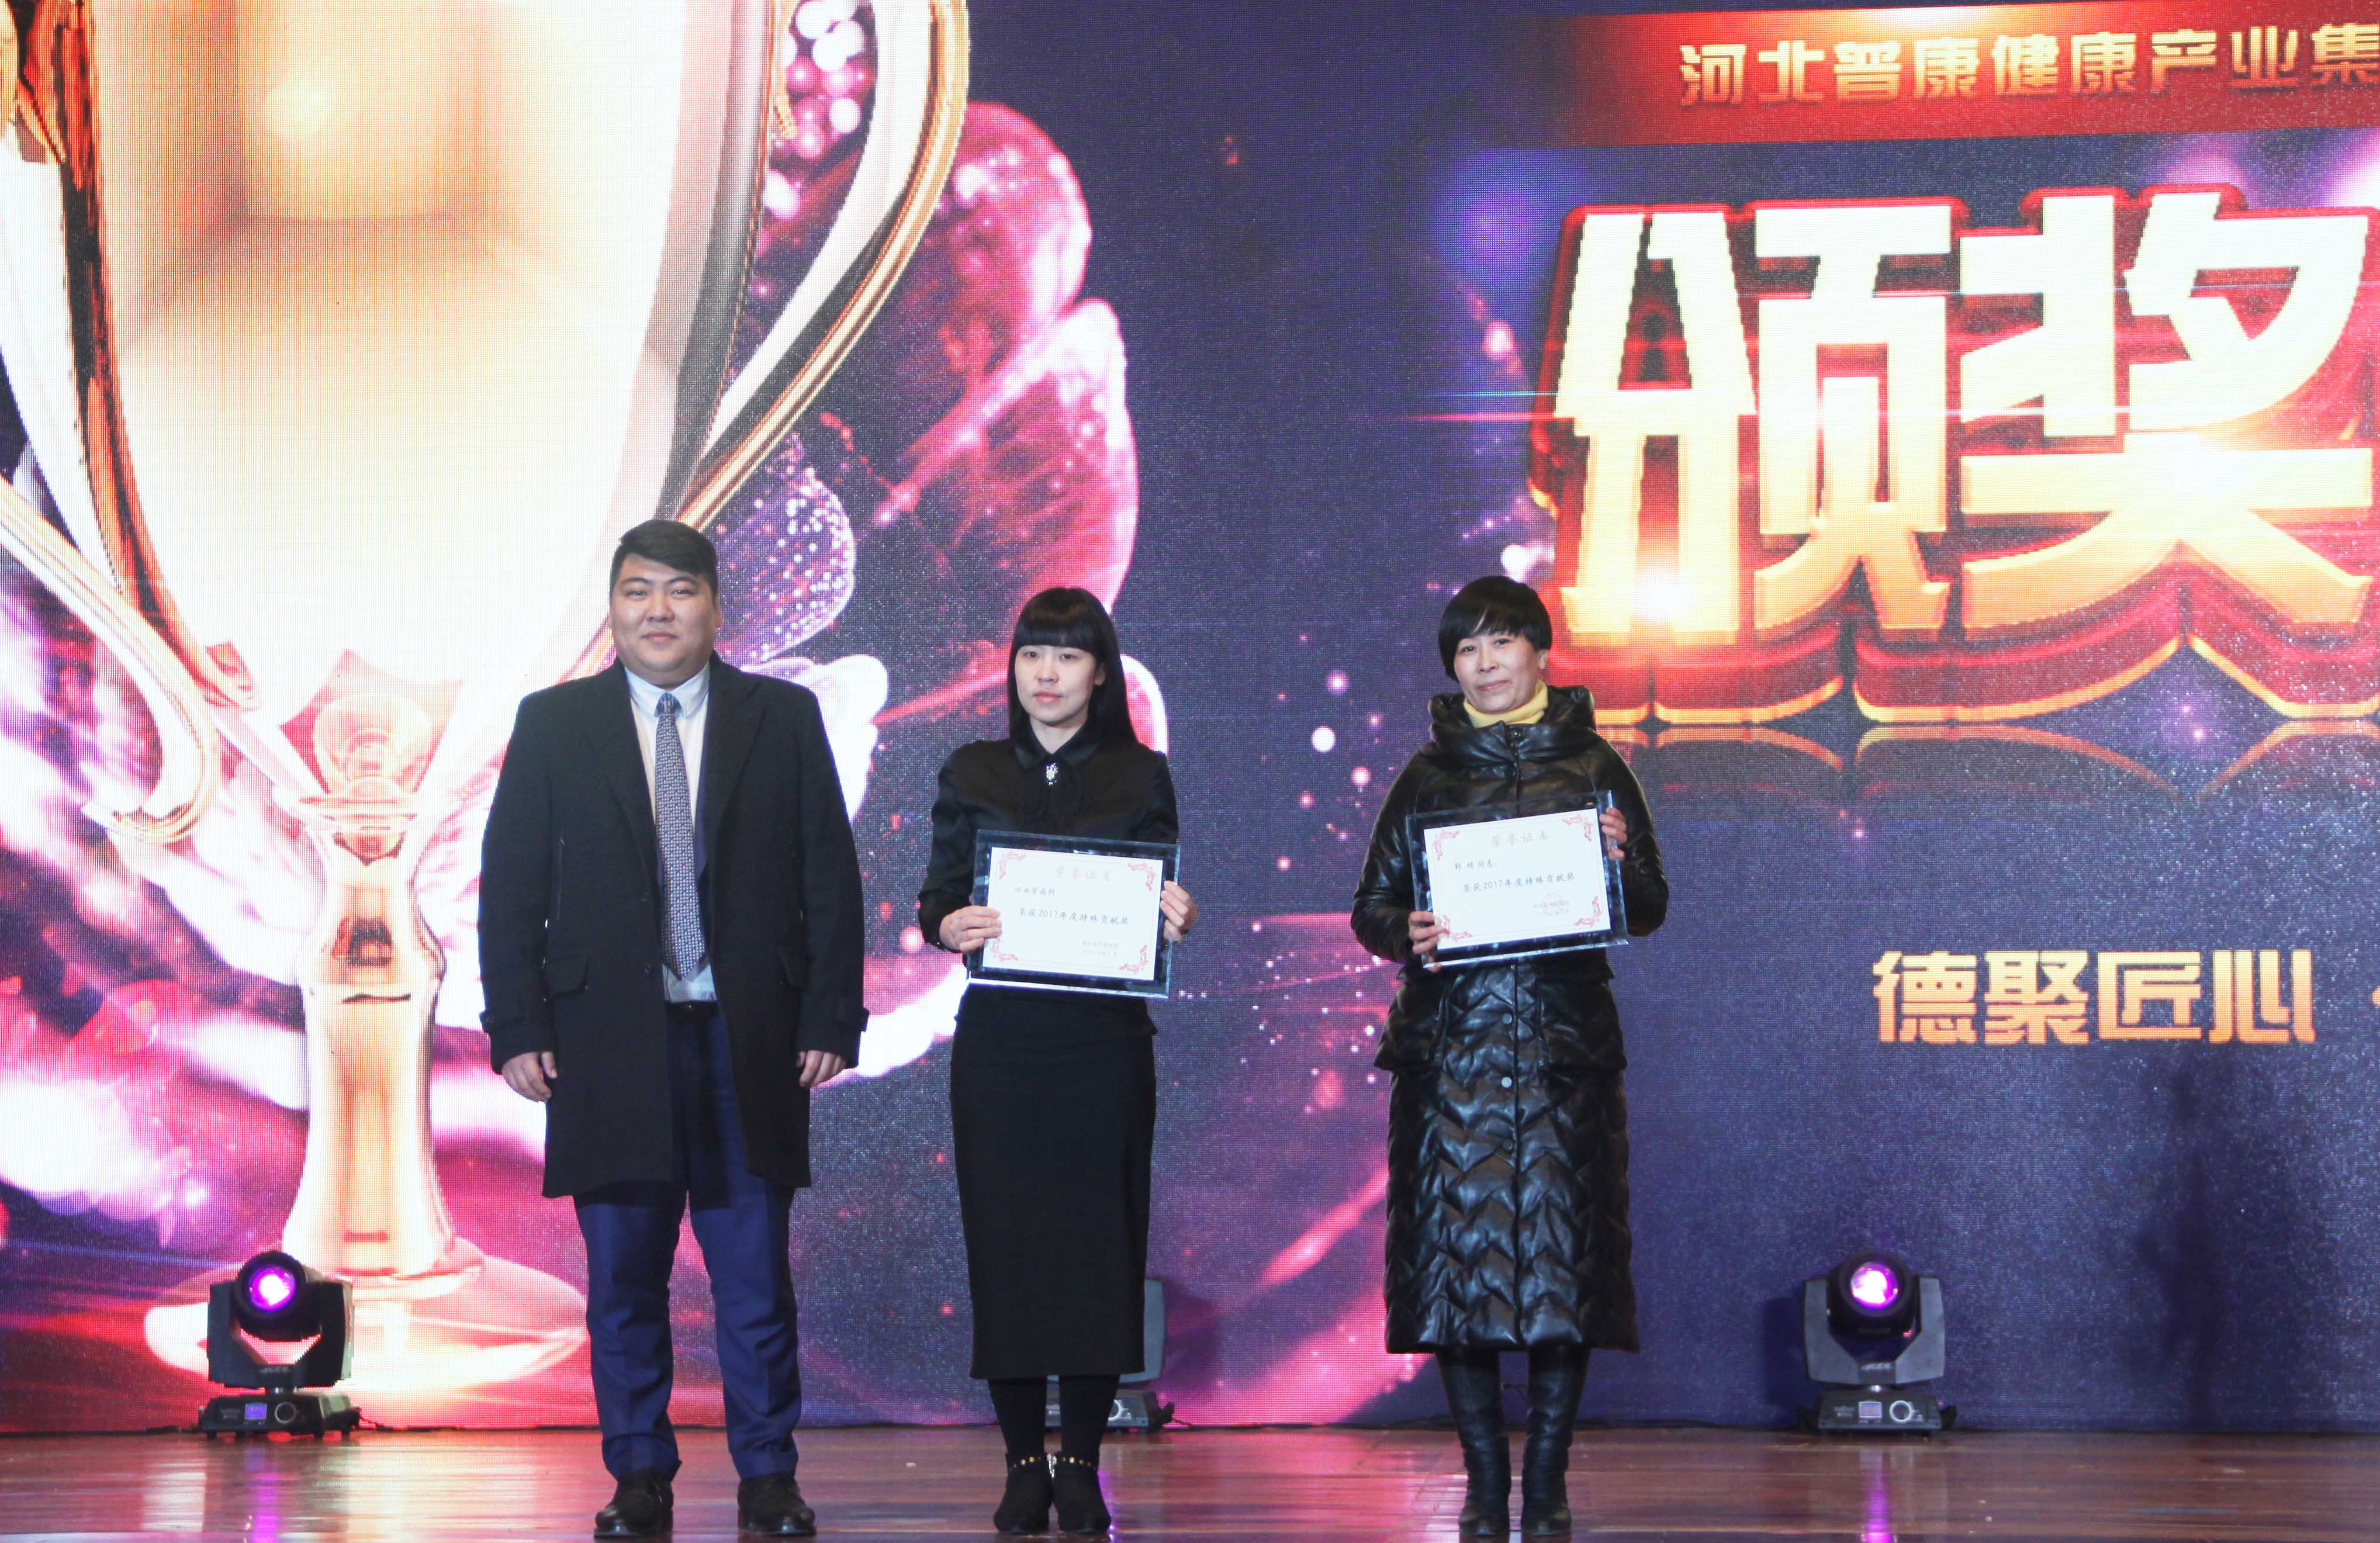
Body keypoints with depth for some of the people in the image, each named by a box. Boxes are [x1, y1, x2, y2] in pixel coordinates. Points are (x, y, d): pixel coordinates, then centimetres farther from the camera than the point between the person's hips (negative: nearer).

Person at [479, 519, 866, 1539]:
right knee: (623, 1274, 4)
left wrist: (830, 1018, -2)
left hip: (750, 1039, 0)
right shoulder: (553, 725, 8)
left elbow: (830, 876, 6)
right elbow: (511, 884, 6)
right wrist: (517, 1027, -2)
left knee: (756, 1273, 2)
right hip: (610, 1040, 0)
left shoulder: (783, 719, 8)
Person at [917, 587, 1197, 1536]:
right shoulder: (973, 775, 10)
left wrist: (1176, 921, -16)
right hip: (999, 1039, 1)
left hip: (1103, 1040, -1)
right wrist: (951, 925, -15)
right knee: (1002, 1242, -1)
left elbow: (1160, 905, 7)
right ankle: (1024, 1463, 7)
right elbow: (935, 900, 7)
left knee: (1098, 1242, -2)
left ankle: (1082, 1466, 5)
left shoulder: (1139, 779, 8)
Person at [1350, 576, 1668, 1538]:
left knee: (1562, 1251, -3)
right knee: (1457, 1250, -3)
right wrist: (1407, 936, -12)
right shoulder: (1430, 774, 10)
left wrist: (1620, 864, -13)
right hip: (1449, 1042, 1)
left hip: (1564, 1042, -1)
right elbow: (1372, 906, 10)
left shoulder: (1594, 768, 8)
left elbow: (1649, 911, 8)